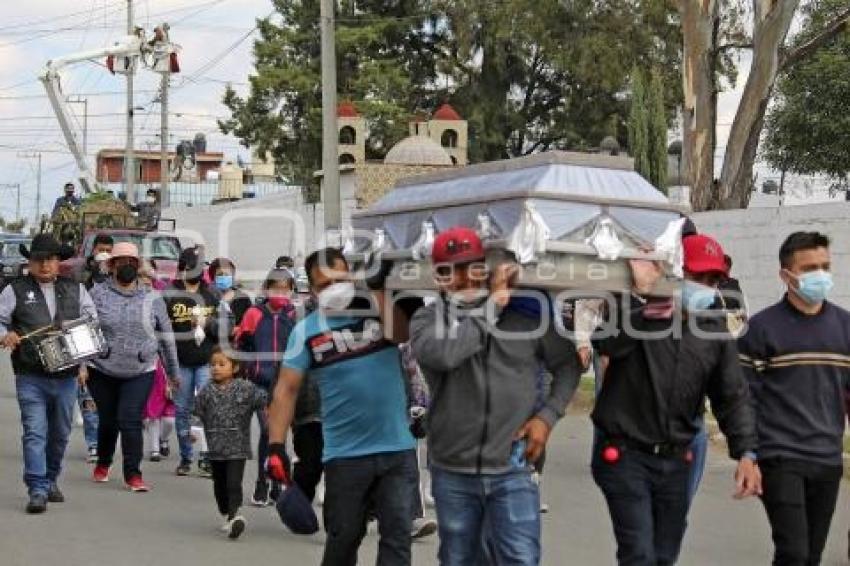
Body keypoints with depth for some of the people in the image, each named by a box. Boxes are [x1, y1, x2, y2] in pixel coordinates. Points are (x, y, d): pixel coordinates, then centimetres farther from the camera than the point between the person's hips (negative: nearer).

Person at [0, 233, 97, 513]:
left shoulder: (75, 290, 12)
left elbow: (93, 319, 17)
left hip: (66, 376, 3)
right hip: (30, 377, -3)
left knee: (60, 433, 14)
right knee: (35, 432, -10)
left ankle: (50, 480, 32)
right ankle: (37, 490, -9)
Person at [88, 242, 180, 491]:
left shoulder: (152, 299, 4)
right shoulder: (97, 294, -1)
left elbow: (166, 338, 10)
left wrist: (173, 372, 12)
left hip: (140, 373, 0)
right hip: (102, 371, 0)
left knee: (130, 420, -11)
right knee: (108, 421, 10)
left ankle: (133, 473, -3)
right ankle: (103, 463, 35)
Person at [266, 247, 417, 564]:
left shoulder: (378, 308, 2)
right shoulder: (306, 331, -3)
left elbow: (400, 334, -20)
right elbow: (286, 390, -5)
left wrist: (380, 289, -18)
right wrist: (276, 447, -12)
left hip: (397, 449, 1)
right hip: (345, 455, -1)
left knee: (397, 534, 5)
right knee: (343, 538, 12)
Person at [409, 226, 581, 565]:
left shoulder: (525, 312, 0)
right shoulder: (428, 318, -3)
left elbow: (567, 364, 12)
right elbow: (443, 354, -26)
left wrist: (547, 416, -2)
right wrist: (492, 305, -17)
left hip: (512, 471, -1)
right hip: (452, 473, 1)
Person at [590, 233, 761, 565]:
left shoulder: (714, 335, 6)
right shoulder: (634, 314, -8)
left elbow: (733, 398, 6)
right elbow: (607, 342, -29)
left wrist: (746, 454, -5)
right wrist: (640, 294, -32)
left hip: (675, 461, 6)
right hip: (624, 455, -6)